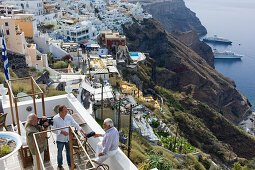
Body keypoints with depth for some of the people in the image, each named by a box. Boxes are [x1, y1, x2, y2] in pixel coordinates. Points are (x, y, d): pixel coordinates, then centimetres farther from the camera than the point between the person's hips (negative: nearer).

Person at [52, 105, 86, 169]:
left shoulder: (69, 117, -11)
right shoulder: (55, 119, -20)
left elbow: (75, 125, -4)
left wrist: (83, 131, -8)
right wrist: (62, 132, -24)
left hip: (68, 138, 3)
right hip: (60, 139, -3)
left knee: (69, 151, 20)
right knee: (60, 152, 17)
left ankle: (69, 163, 44)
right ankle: (59, 165, 41)